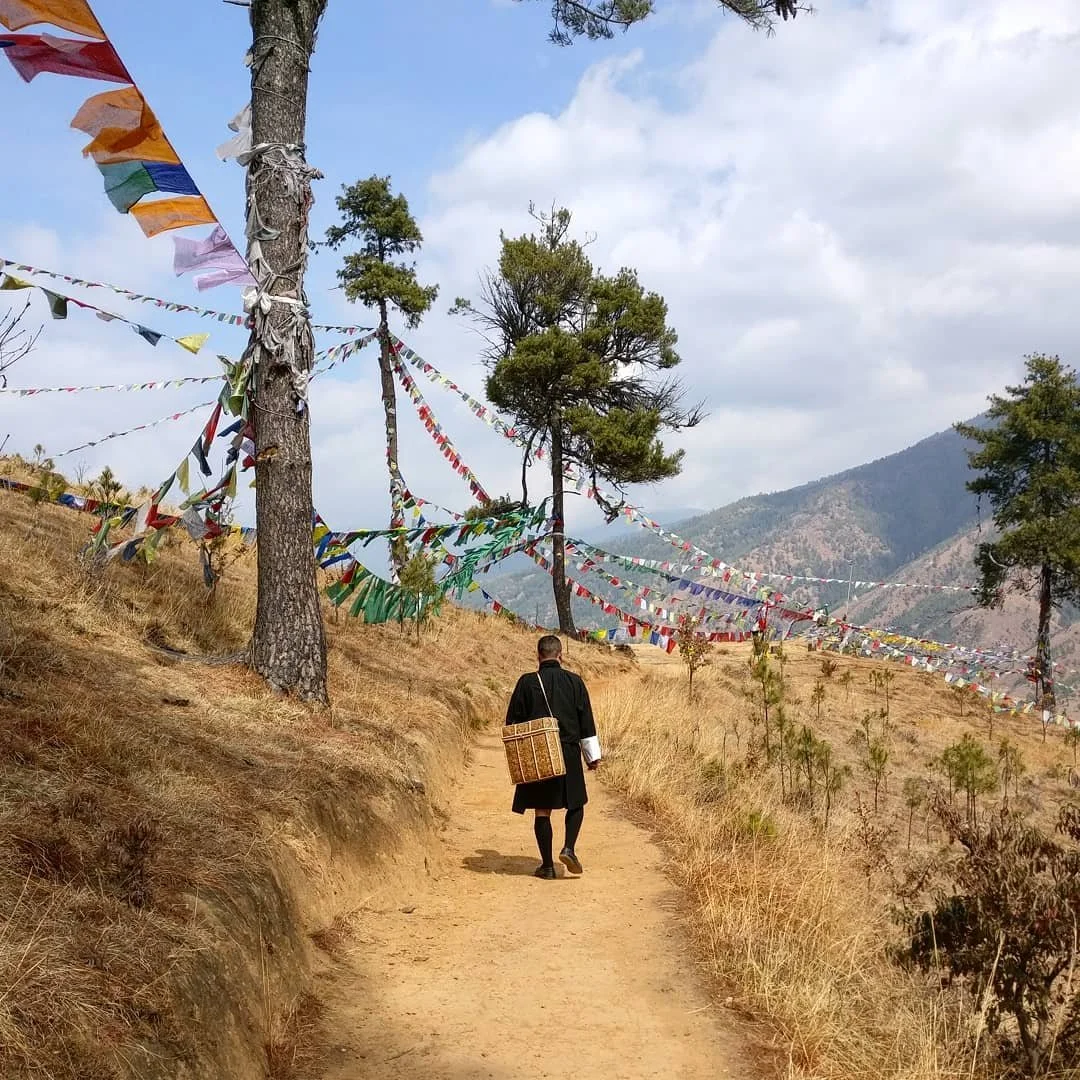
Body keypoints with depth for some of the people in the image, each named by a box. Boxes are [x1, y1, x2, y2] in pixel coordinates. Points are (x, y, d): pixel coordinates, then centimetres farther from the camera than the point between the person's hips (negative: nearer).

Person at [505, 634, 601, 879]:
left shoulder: (526, 682, -2)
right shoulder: (574, 682, -1)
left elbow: (513, 723, 1)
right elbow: (587, 723, 2)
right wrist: (593, 756, 9)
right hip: (569, 753, 0)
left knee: (542, 809, 6)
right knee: (576, 804, 16)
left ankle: (547, 865, 7)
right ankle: (569, 848, -3)